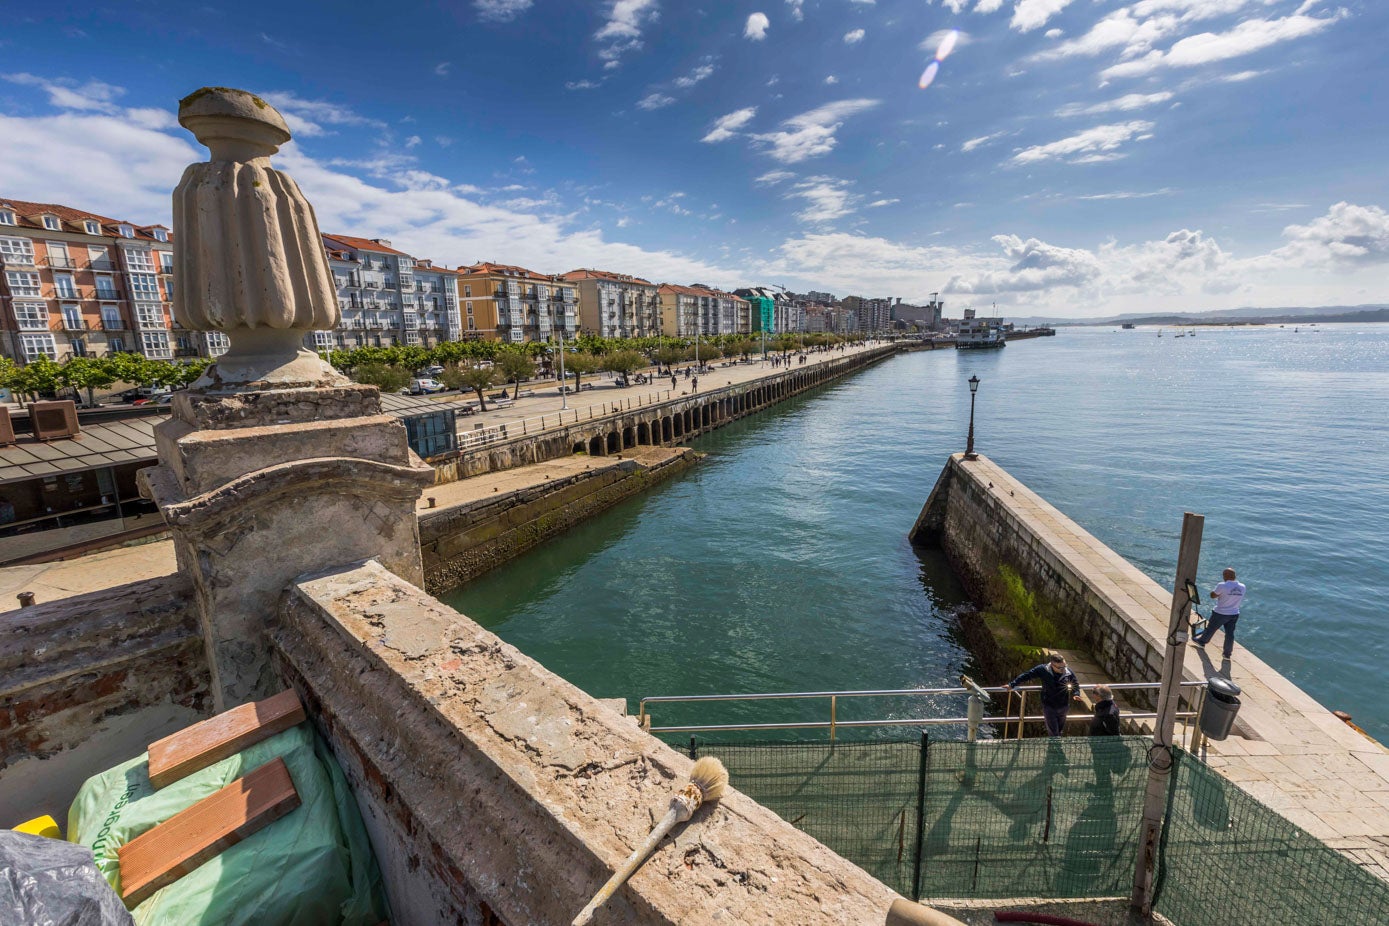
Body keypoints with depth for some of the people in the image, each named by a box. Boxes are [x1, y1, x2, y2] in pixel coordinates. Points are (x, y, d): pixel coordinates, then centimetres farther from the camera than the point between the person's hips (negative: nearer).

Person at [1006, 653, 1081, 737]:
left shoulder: (1068, 672, -15)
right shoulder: (1043, 669, -22)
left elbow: (1076, 682, 9)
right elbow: (1026, 676, -11)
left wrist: (1076, 693, -7)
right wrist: (1012, 685, -8)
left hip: (1063, 706, 3)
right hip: (1049, 706, -3)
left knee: (1060, 729, 23)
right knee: (1053, 733, 0)